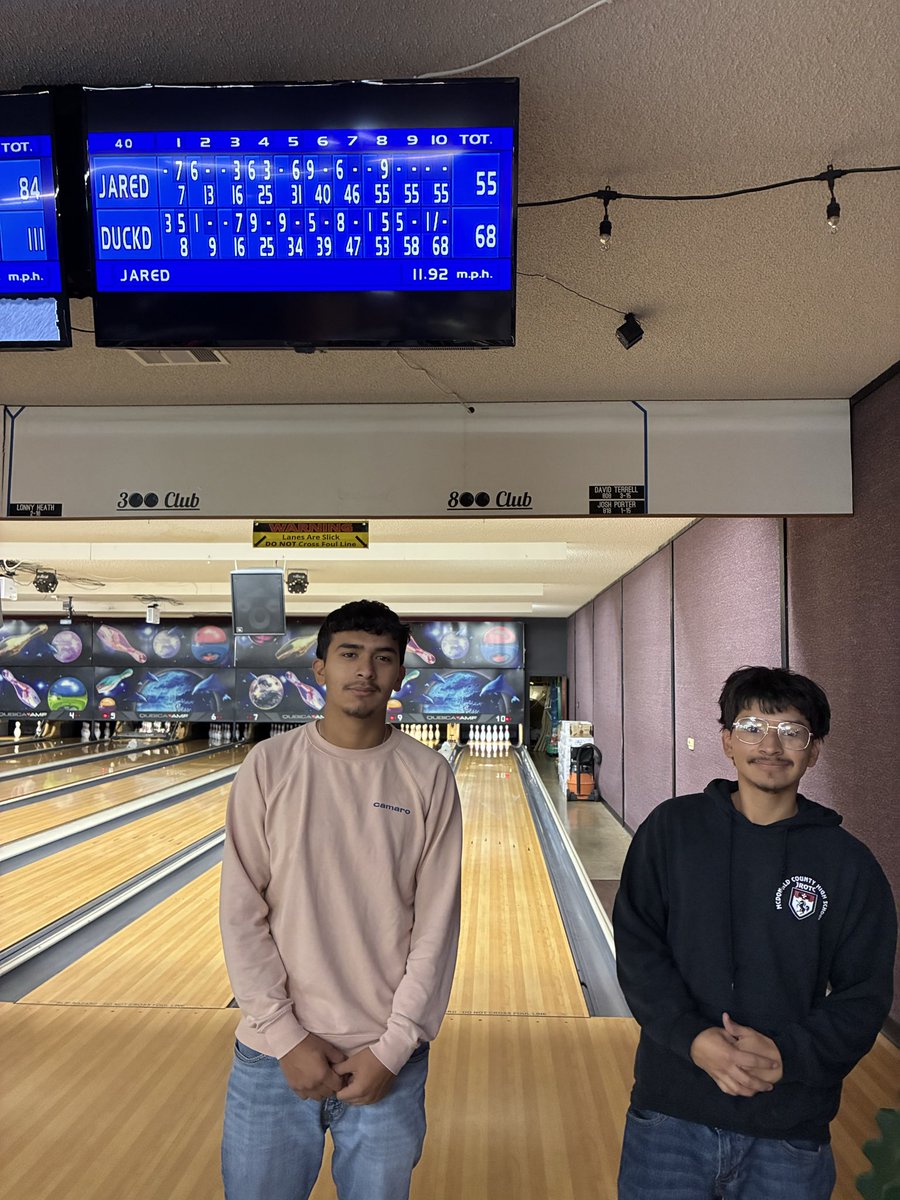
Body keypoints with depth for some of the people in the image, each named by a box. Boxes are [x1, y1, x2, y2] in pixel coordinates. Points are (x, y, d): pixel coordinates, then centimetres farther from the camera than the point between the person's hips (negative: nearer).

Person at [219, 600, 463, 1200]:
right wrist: (286, 1036, -7)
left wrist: (394, 1049, -7)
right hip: (275, 1055, 0)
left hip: (386, 1057, 0)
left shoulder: (428, 775, -6)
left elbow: (436, 925, -4)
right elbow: (242, 913, -5)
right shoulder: (270, 765, -6)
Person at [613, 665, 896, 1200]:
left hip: (792, 1133, 0)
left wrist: (788, 1054, -16)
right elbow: (637, 947, -4)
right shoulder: (671, 829, -4)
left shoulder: (849, 865, -3)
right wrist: (693, 1037, -16)